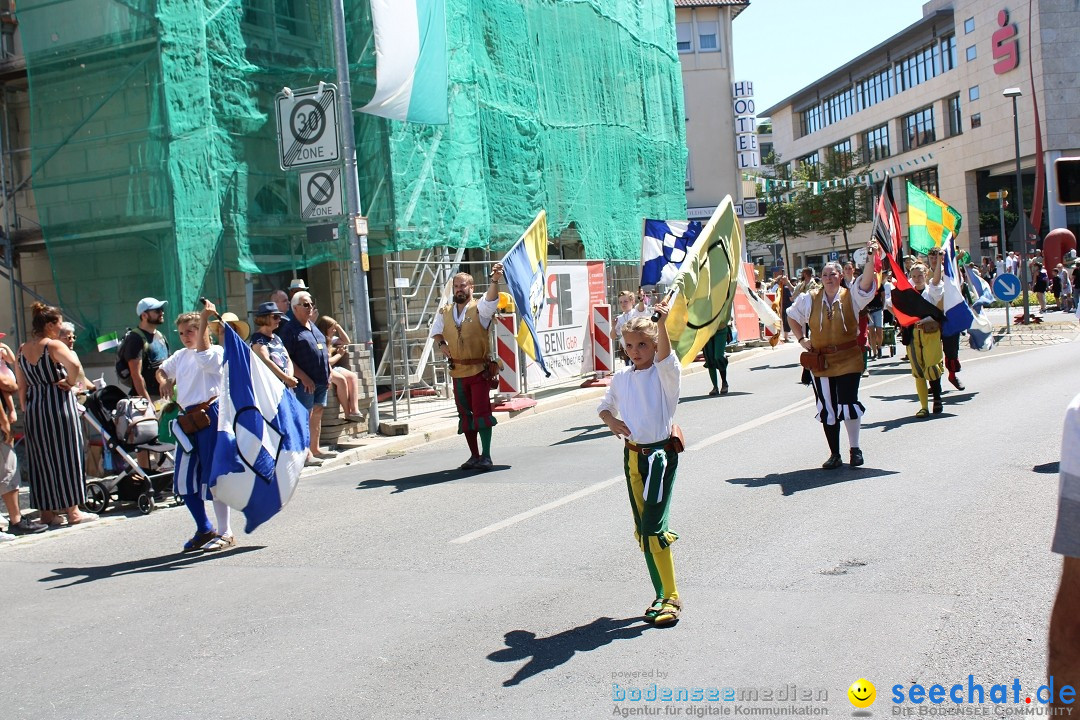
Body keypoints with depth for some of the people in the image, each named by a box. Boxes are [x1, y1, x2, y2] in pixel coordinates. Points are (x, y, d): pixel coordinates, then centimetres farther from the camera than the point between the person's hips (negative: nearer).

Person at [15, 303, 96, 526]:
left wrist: (25, 409, 16)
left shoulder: (22, 350, 9)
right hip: (59, 404, -7)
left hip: (34, 407, 7)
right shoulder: (54, 346, -12)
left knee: (41, 458, 11)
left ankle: (47, 511, 16)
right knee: (66, 456, 0)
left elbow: (21, 386, 11)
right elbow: (75, 367, -30)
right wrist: (69, 382, -13)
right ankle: (72, 510, 3)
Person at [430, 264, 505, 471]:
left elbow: (491, 298, -24)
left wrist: (495, 280, -43)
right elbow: (436, 331, 20)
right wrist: (442, 344, -1)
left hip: (479, 369, -5)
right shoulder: (445, 312, 9)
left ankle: (486, 456, -3)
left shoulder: (480, 308, -5)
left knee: (481, 411, -9)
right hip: (458, 371, 5)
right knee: (465, 414, 9)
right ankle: (474, 456, 19)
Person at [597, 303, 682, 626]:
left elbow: (665, 355, -32)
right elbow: (605, 406, 21)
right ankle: (662, 594, 23)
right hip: (632, 455, 6)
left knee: (652, 529, -11)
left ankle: (671, 598, 3)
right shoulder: (621, 377, 7)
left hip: (660, 453, -6)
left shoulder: (665, 373, -9)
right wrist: (612, 421, -1)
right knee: (642, 530, 9)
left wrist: (661, 322, -48)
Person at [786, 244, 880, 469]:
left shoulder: (851, 296, -1)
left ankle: (855, 448, 12)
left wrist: (871, 259, -33)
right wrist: (801, 340, 9)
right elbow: (792, 316, 19)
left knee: (848, 403, -8)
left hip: (848, 359, -2)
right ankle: (834, 454, 16)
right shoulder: (810, 299, 5)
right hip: (820, 361, 2)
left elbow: (866, 283, -20)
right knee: (827, 408, 5)